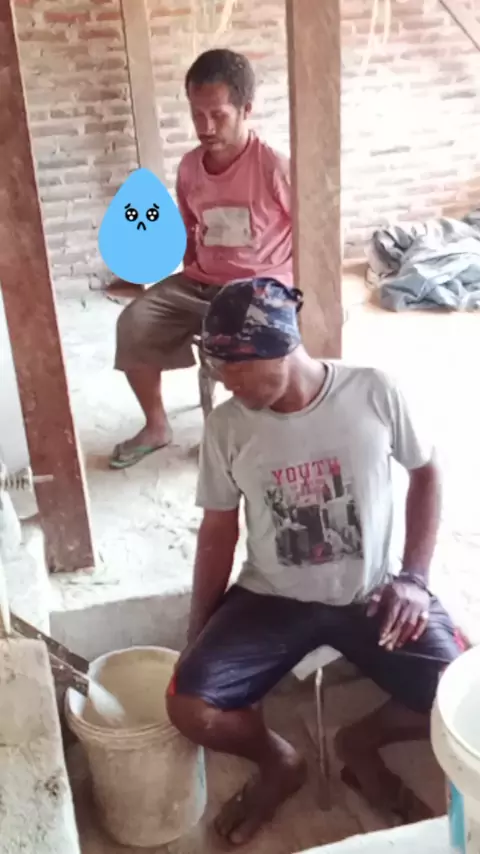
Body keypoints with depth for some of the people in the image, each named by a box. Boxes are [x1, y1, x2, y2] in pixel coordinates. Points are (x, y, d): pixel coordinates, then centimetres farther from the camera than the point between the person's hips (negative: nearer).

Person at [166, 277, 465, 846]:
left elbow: (427, 474, 2)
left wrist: (414, 578, -7)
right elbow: (218, 532, 1)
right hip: (272, 599, 1)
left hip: (373, 594, 0)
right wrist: (198, 640, 2)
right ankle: (277, 761, 15)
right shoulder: (226, 426, -10)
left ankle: (361, 744, 14)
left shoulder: (374, 393, -13)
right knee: (188, 706, -19)